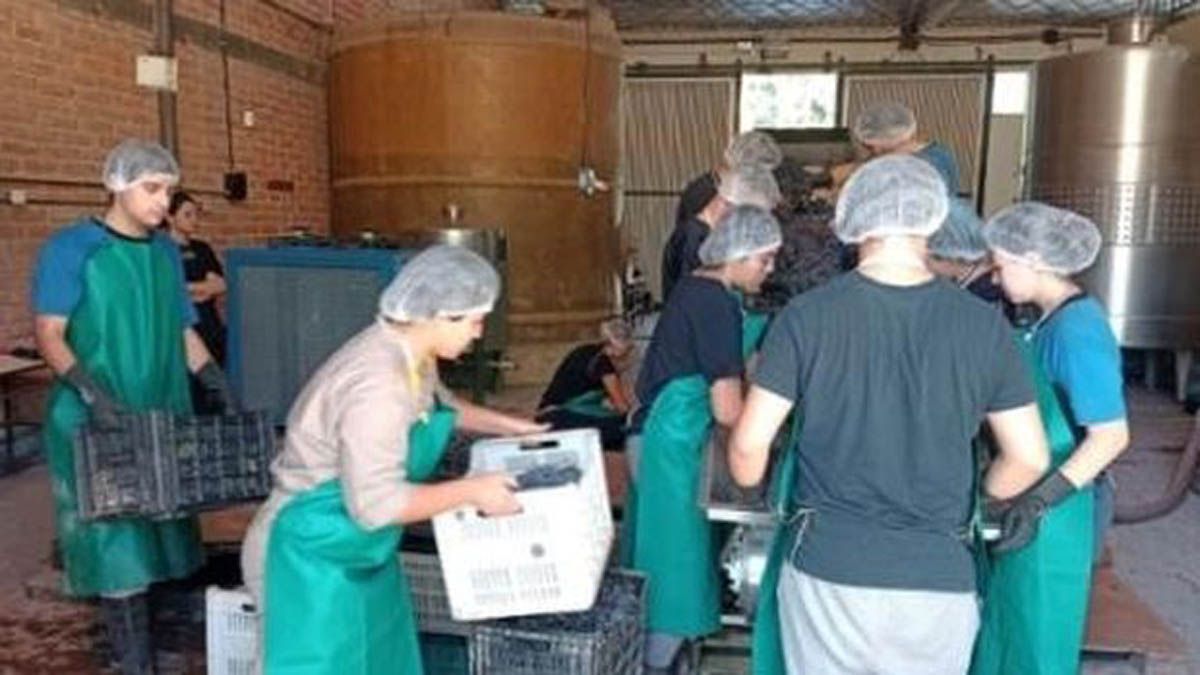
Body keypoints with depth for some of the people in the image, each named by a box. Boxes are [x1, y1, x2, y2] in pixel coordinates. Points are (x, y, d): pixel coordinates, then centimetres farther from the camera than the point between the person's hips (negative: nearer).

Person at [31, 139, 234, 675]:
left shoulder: (166, 251, 10)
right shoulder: (70, 248, -7)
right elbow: (48, 334, -10)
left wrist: (219, 385, 4)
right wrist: (90, 392, -24)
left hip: (162, 417, 6)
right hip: (95, 424, -5)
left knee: (155, 532, 11)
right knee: (115, 540, 0)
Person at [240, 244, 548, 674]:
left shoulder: (410, 356, -1)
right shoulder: (378, 382, -31)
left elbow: (440, 406, 22)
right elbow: (376, 503, -32)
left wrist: (509, 426, 15)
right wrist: (472, 491, -22)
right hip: (313, 556, -10)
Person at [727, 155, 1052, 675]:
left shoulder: (807, 316, -10)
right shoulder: (983, 325, -5)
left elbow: (750, 443, -9)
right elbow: (1029, 459, 1)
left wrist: (753, 490, 13)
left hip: (828, 567, -1)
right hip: (940, 576, 1)